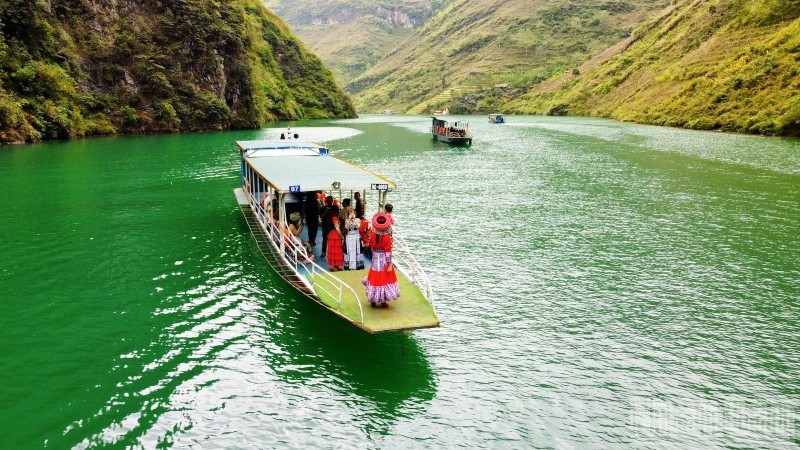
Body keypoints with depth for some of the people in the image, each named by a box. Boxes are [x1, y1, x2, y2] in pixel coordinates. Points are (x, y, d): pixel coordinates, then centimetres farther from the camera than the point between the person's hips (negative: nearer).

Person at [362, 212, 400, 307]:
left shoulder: (373, 236, -6)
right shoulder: (387, 238, -17)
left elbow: (372, 248, 4)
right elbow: (388, 253, -16)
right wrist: (390, 265, -11)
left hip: (375, 261, 4)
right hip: (384, 261, -3)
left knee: (375, 279, 14)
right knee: (384, 279, 8)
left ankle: (373, 301, 20)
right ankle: (383, 301, 14)